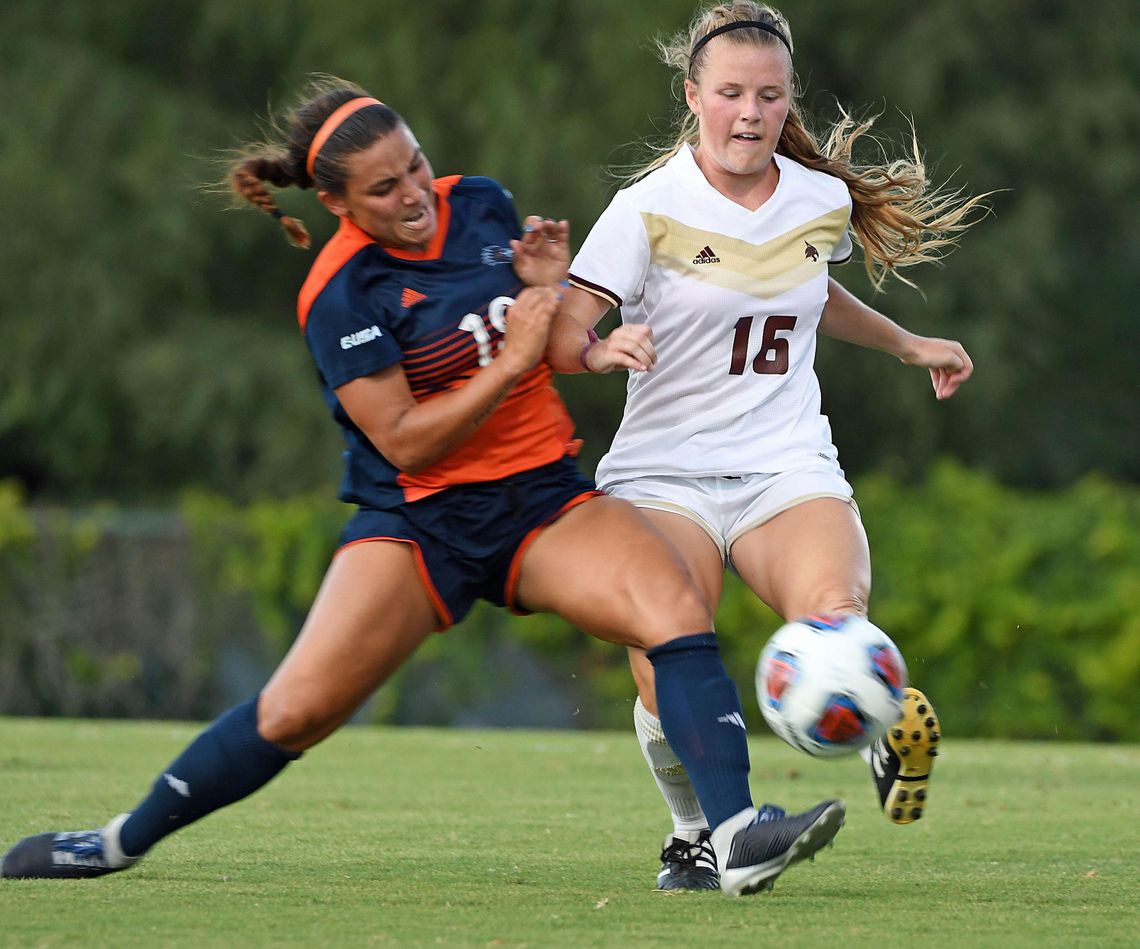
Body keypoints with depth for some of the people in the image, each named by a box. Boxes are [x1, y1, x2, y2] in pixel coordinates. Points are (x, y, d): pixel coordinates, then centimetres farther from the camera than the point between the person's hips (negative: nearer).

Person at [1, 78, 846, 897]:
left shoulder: (482, 205, 3)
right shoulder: (339, 295, -13)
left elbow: (561, 353, 17)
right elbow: (404, 441, -16)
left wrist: (551, 289, -5)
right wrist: (508, 364, -20)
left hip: (547, 499, 4)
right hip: (421, 518, -4)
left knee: (677, 607, -24)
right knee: (295, 712, -10)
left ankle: (738, 838, -31)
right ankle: (123, 841, 11)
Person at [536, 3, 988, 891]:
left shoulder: (823, 201, 9)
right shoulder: (650, 208, -5)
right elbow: (565, 334, -10)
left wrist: (907, 344, 43)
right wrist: (599, 348, -33)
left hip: (789, 468, 2)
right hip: (664, 473, -2)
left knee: (834, 615, -32)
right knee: (666, 676, -24)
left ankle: (890, 733, -5)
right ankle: (697, 833, 3)